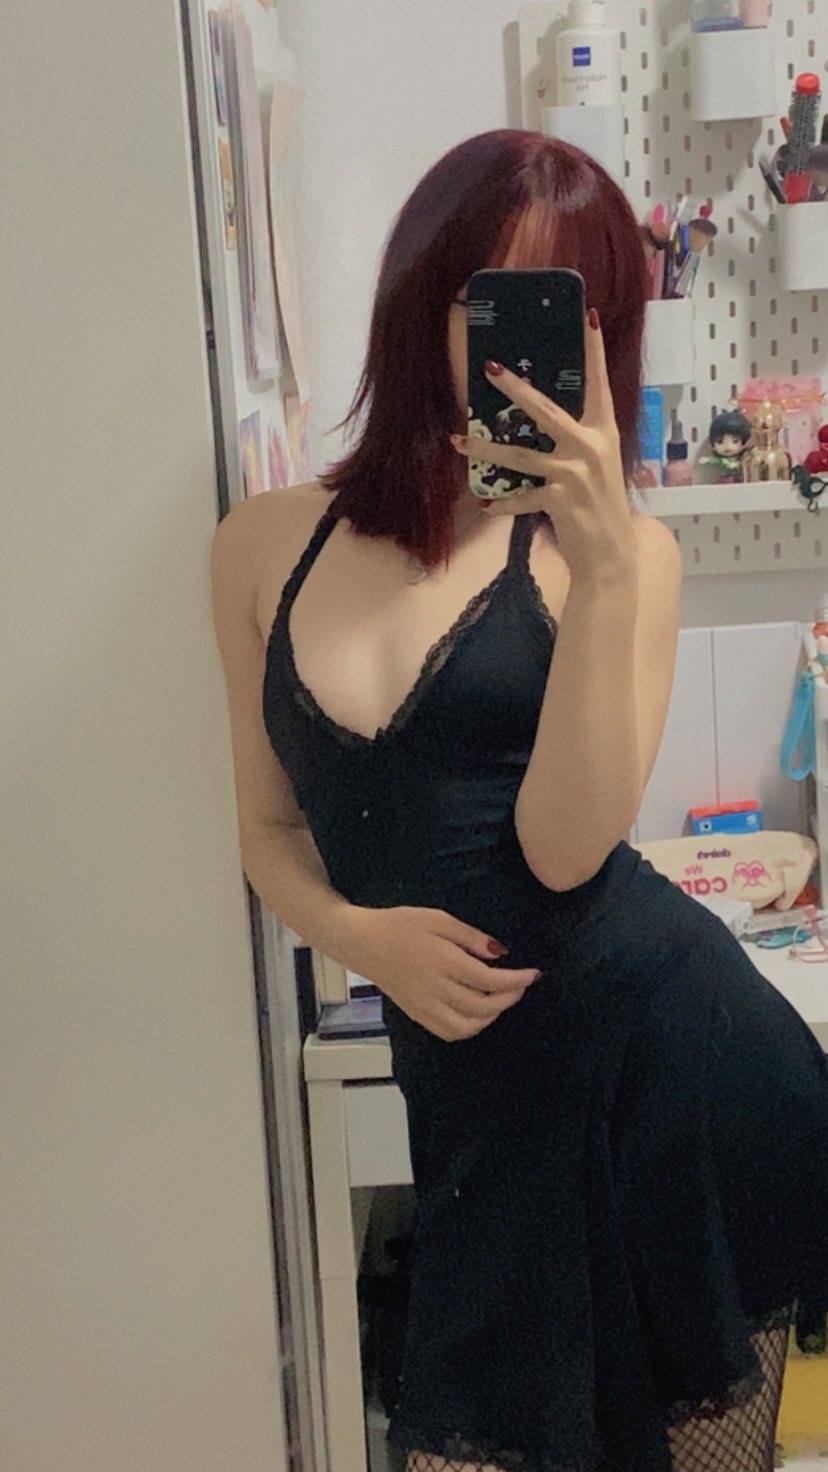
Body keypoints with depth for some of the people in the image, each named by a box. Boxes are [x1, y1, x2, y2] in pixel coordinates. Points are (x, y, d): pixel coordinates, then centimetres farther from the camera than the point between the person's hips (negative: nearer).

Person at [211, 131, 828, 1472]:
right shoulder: (264, 549, 5)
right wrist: (365, 936, -7)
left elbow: (566, 847, -14)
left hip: (665, 1042, -2)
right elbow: (271, 830, 13)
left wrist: (600, 571, -21)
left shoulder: (620, 551, -2)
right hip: (474, 1080, 2)